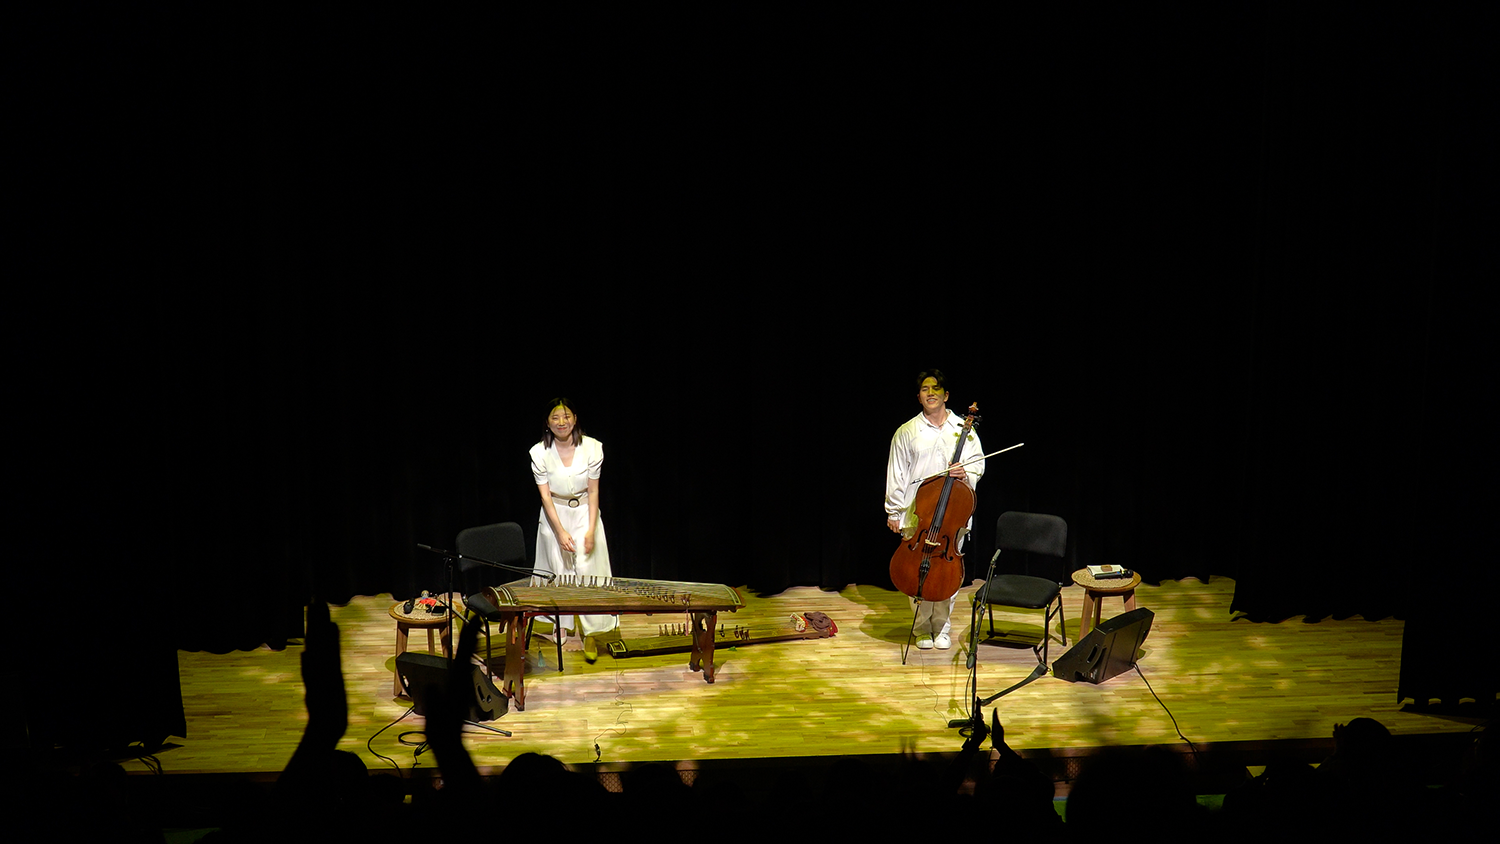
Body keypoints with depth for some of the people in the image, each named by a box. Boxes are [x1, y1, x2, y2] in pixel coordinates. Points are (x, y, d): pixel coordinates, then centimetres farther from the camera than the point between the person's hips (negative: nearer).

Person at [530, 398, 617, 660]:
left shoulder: (592, 448, -15)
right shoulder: (540, 453, -13)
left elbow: (593, 492, -9)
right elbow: (545, 496, -10)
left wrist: (591, 530, -13)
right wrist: (560, 532, -18)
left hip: (584, 512, -1)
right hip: (555, 514, 1)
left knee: (586, 569, -7)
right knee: (559, 570, 4)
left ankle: (590, 634, 0)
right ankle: (563, 624, 24)